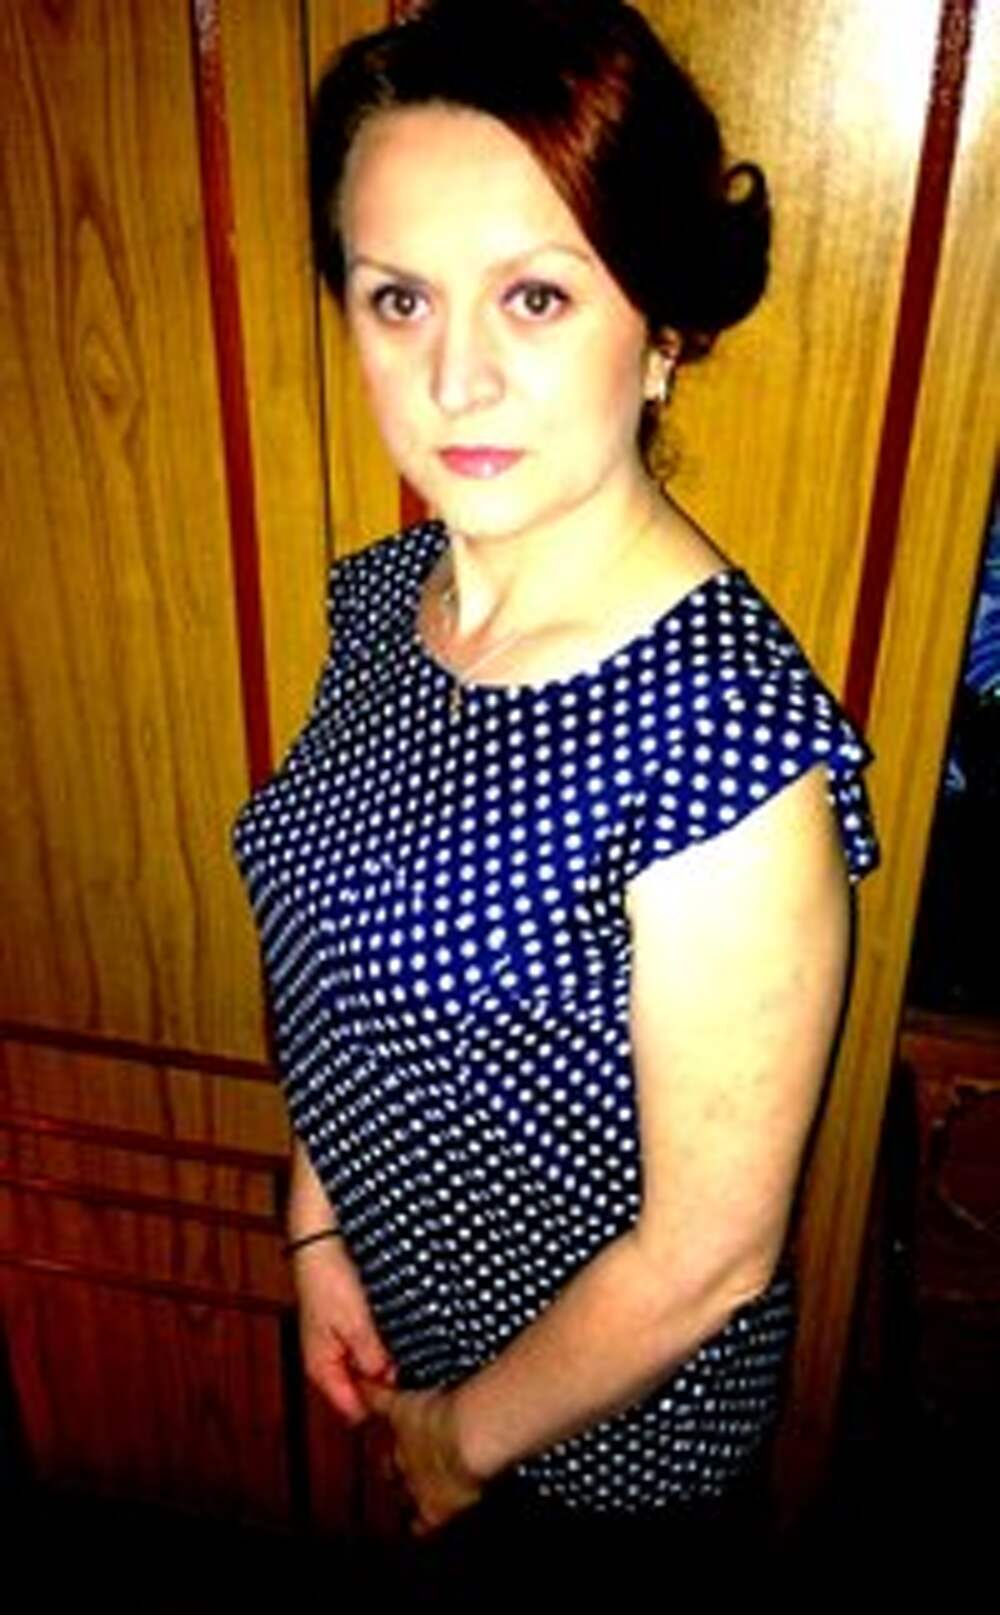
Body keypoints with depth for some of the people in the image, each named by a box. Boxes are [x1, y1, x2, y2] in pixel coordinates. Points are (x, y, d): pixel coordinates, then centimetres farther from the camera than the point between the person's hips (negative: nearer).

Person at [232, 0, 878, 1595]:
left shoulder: (723, 730, -34)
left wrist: (471, 1438, -11)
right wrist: (320, 1227, 0)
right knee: (457, 1565, 33)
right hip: (415, 1314, 6)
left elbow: (709, 1255, -25)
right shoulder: (381, 594, -12)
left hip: (609, 1411, -5)